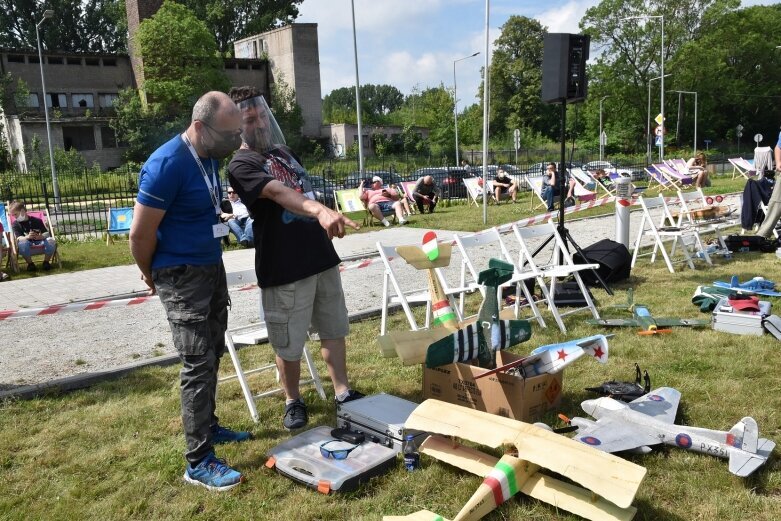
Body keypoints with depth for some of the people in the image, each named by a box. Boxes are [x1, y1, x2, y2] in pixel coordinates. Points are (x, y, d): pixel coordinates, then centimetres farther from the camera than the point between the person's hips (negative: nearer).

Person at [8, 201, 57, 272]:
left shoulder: (36, 221, 4)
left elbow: (47, 234, -2)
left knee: (51, 241, -30)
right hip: (28, 243, -1)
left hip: (40, 242, 1)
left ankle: (46, 262, -10)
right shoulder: (15, 224, 3)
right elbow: (18, 238, -12)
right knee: (22, 243, -37)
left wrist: (40, 236, -27)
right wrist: (27, 237, -35)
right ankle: (30, 263, -16)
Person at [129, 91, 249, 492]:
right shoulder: (167, 165, -23)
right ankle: (199, 462, 4)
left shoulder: (208, 155, 4)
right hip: (182, 277, -8)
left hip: (213, 268, 8)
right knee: (198, 363, -6)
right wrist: (154, 278, -4)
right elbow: (140, 235, -18)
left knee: (212, 355, 17)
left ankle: (208, 427, 34)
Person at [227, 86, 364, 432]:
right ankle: (293, 401, 27)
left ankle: (342, 392, 27)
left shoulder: (284, 151, 14)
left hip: (321, 257, 7)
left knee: (333, 330, 14)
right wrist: (320, 211, -48)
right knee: (289, 344, 6)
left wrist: (326, 223, 20)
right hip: (283, 269, -7)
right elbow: (280, 193, -31)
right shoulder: (241, 165, -12)